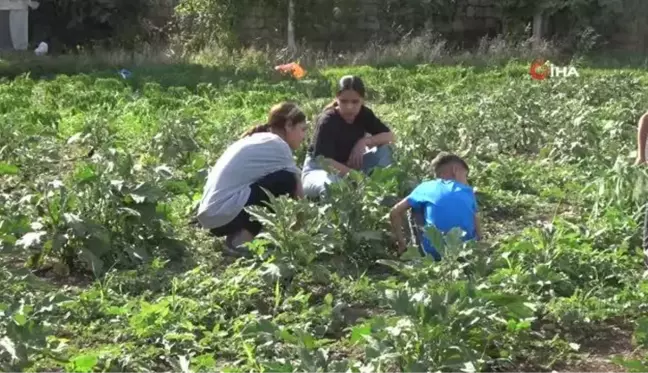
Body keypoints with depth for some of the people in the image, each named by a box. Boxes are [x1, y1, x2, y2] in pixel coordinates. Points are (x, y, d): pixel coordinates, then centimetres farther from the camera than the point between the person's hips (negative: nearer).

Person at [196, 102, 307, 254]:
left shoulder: (259, 140, 19)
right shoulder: (276, 144, -7)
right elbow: (298, 193, -1)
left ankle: (240, 232, 10)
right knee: (286, 181, -9)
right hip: (225, 214, -10)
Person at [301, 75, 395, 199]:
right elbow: (324, 160, -33)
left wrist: (365, 141, -24)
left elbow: (390, 136, -8)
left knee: (385, 149, -14)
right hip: (319, 168, -6)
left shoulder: (364, 114, -7)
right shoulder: (327, 121, -25)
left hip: (347, 165, 6)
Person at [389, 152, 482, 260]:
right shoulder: (468, 191, 15)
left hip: (435, 254, -1)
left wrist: (401, 243, 14)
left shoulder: (426, 186, 11)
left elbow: (395, 212, 7)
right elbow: (477, 229, 17)